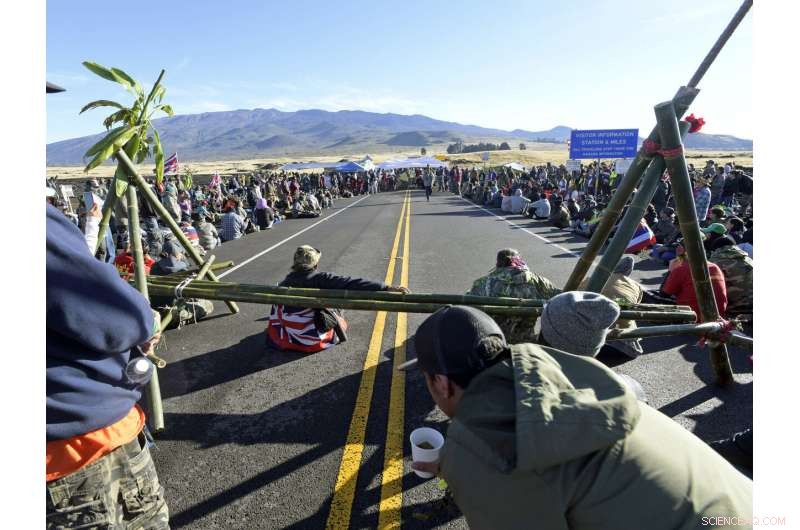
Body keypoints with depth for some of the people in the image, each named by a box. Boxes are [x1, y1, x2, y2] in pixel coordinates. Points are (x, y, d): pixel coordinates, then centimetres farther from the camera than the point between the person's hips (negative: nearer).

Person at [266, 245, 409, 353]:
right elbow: (352, 284, -26)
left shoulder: (284, 283, -3)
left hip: (289, 340, 3)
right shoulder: (319, 279, -16)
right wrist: (386, 288, -31)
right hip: (314, 340, -3)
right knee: (336, 312, 26)